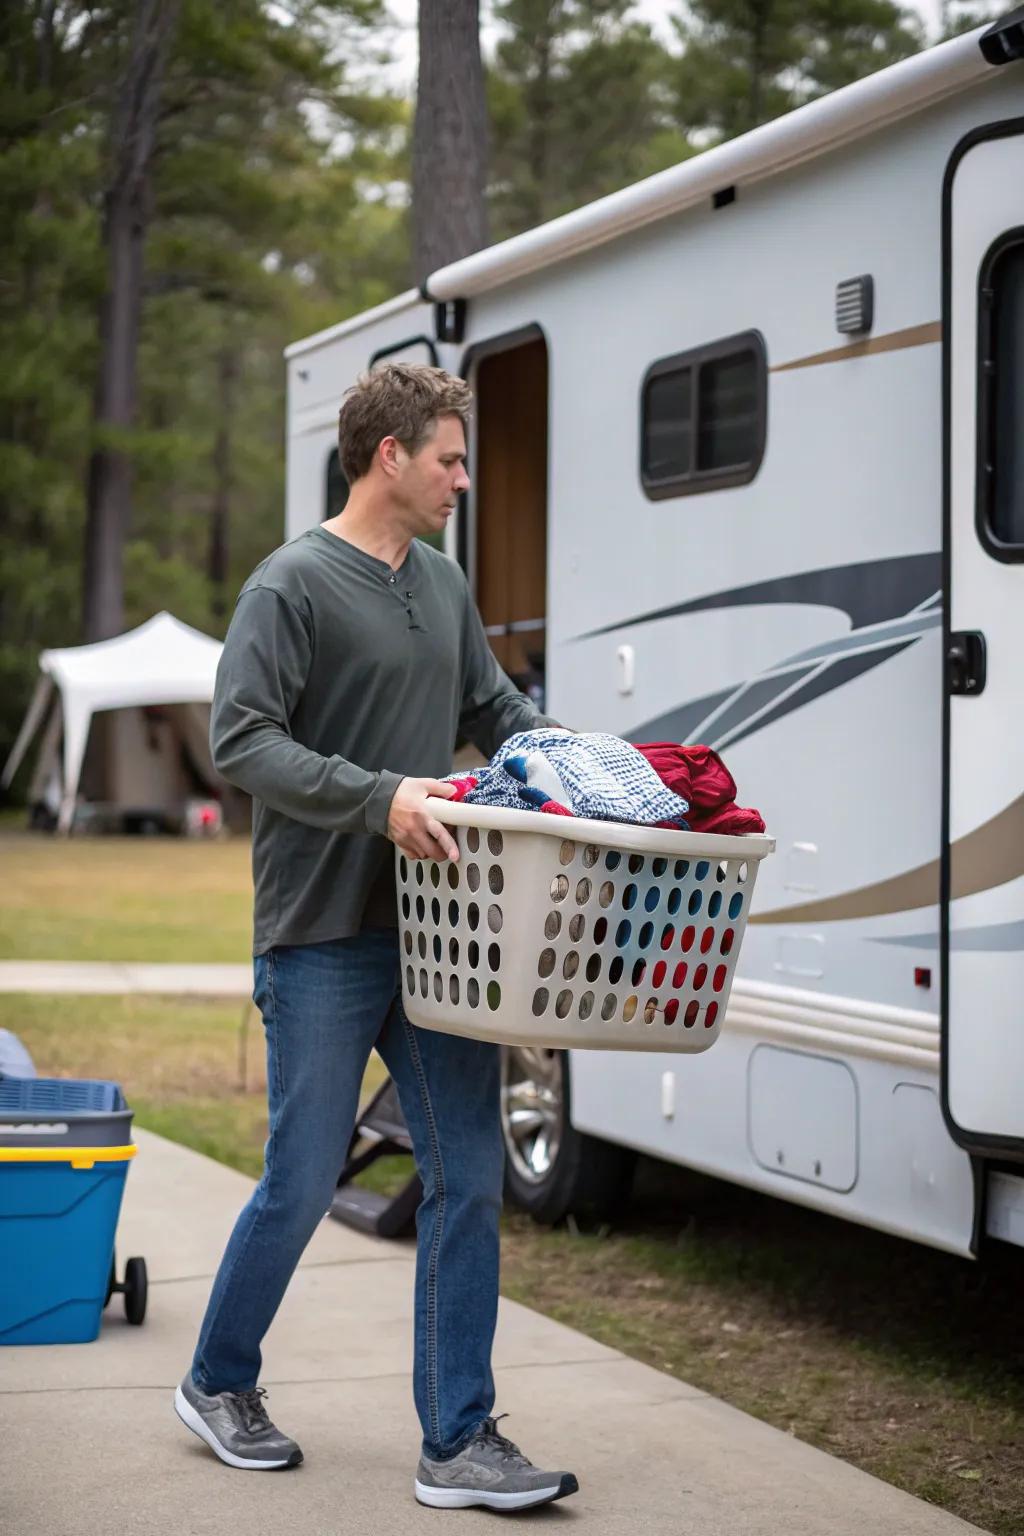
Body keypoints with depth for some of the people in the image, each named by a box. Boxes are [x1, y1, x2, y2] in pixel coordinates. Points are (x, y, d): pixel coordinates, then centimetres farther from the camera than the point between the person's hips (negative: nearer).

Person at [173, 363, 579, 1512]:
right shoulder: (293, 586, -8)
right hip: (323, 942, -7)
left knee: (468, 1176, 2)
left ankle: (458, 1441, 9)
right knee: (303, 1183, 3)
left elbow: (497, 706, 24)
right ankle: (219, 1384, 27)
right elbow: (240, 741, -16)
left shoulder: (443, 585, 14)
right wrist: (378, 796, -25)